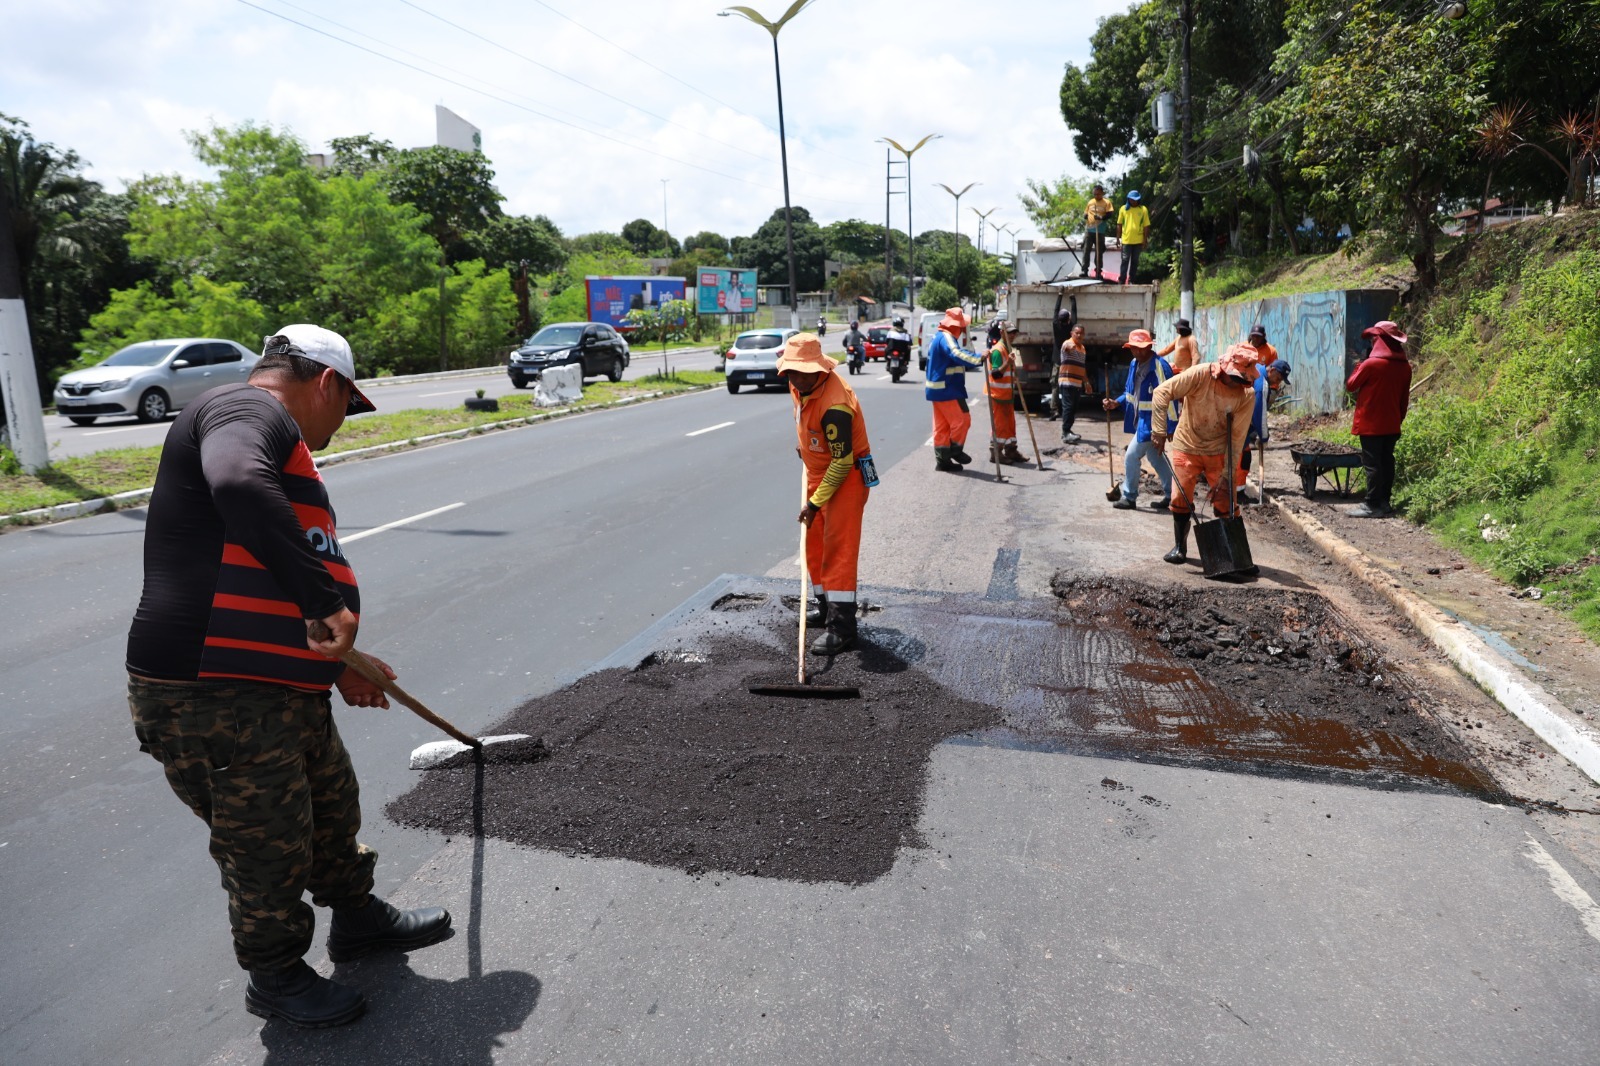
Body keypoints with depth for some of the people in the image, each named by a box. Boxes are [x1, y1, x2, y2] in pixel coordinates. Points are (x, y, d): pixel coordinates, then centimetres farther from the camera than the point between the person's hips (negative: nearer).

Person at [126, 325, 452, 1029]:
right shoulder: (249, 409, -12)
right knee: (270, 852, 9)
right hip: (213, 701, -10)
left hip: (284, 694, 10)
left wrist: (340, 663, 32)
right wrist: (327, 601, -32)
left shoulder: (266, 434, 21)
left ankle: (358, 918, 47)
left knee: (332, 807, 25)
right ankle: (277, 979, 32)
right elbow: (238, 485, -37)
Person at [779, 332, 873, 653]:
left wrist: (816, 503, -24)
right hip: (818, 472, 9)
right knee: (814, 543, 16)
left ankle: (842, 624, -7)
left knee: (838, 548, -10)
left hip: (846, 477, -9)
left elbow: (842, 461, -28)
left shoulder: (834, 406, -32)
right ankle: (824, 603, 32)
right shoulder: (800, 385, -4)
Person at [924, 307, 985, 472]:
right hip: (947, 389, -10)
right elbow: (957, 354, -36)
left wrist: (973, 361, 15)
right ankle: (955, 450, 8)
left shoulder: (938, 336, 17)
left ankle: (943, 459, 13)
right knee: (962, 419, -2)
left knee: (942, 425, 10)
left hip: (938, 389, 10)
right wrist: (979, 359, -47)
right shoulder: (946, 338, -16)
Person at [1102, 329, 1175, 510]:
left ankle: (1129, 497, 8)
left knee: (1131, 457, -6)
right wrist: (1116, 403, 0)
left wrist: (1170, 427, -24)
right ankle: (1170, 494, 27)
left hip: (1152, 421, -9)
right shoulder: (1134, 364, 6)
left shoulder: (1159, 366, -21)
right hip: (1141, 419, 9)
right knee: (1156, 457, 16)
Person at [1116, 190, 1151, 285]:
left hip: (1138, 241, 1)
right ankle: (1121, 281, -1)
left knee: (1135, 261, 8)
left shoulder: (1143, 209, 0)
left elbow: (1146, 226, 1)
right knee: (1125, 261, -2)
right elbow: (1119, 225, 6)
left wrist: (1145, 241, -2)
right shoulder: (1123, 209, 2)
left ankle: (1131, 281, 16)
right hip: (1126, 240, -1)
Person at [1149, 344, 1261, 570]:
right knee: (1181, 498, -2)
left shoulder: (1247, 395, -17)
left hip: (1219, 451, 1)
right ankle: (1179, 547, 14)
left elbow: (1237, 437, -15)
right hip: (1187, 445, -1)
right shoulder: (1201, 375, -22)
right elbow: (1162, 392, -19)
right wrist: (1159, 430, -23)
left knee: (1226, 503, -2)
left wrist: (1227, 474, -17)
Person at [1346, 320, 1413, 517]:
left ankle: (1373, 505, -3)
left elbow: (1351, 385, -3)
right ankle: (1384, 501, 16)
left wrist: (1359, 366, 9)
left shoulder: (1371, 364, -16)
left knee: (1372, 463, -4)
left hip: (1371, 424, -6)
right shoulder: (1405, 366, 5)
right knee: (1387, 461, 11)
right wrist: (1399, 418, 21)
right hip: (1392, 424, 6)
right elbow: (1404, 398, 11)